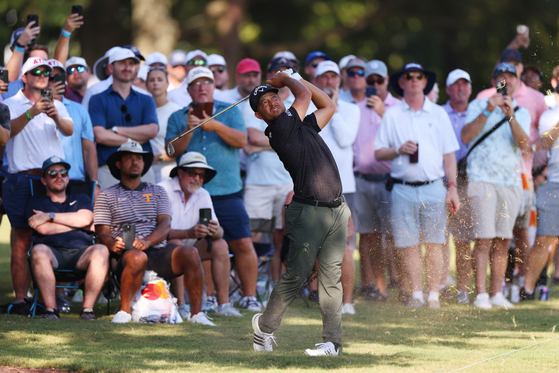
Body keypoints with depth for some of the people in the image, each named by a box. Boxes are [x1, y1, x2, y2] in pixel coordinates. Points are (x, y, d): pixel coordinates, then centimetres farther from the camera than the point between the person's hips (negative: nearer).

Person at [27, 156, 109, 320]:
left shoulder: (81, 199, 27)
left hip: (81, 253, 1)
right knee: (38, 250, -37)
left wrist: (49, 216, 2)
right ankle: (50, 308, -36)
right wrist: (78, 224, 6)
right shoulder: (36, 202, 21)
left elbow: (85, 219, 2)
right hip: (53, 251, -1)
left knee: (101, 250, -32)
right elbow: (43, 229, 0)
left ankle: (88, 308, -31)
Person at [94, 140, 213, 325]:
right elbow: (102, 232, 8)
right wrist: (113, 244, -18)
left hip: (158, 250, 3)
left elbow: (165, 225, 8)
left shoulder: (157, 192, 22)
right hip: (126, 253, -3)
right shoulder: (107, 196, 17)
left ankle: (196, 313, -25)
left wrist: (147, 241, -14)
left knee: (190, 253, -28)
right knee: (137, 257, -40)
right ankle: (124, 311, -29)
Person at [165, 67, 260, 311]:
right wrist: (188, 130, -14)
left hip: (227, 192, -1)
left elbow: (242, 140, -3)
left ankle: (249, 296, 0)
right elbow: (172, 150, 2)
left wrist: (216, 126, -17)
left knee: (242, 244, -7)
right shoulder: (178, 118, 14)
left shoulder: (230, 112, 12)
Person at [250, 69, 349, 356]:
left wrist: (293, 77, 26)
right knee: (296, 275, -5)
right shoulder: (279, 129, -6)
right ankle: (265, 326, 16)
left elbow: (328, 105, 30)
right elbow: (305, 95, -4)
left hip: (337, 211, 6)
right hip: (308, 211, -6)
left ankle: (332, 340, 1)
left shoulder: (304, 126, 18)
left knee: (331, 276, 1)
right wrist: (286, 79, 15)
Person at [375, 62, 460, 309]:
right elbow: (378, 153, 9)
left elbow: (449, 154, 9)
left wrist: (452, 188, 1)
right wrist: (398, 150, -11)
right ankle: (416, 295, 6)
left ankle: (434, 295, 3)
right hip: (403, 189, 0)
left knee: (434, 244, -1)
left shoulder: (438, 114, 11)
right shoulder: (391, 116, 10)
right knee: (409, 245, -1)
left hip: (433, 188, 0)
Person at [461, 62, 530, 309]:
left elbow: (524, 143, -4)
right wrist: (488, 111, -15)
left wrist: (510, 116, -18)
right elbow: (466, 137, -7)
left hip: (511, 182, 3)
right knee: (484, 239, -11)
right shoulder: (478, 106, 6)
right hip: (482, 179, -3)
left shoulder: (522, 113, 14)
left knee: (503, 241, 3)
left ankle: (496, 293, 8)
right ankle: (480, 294, -12)